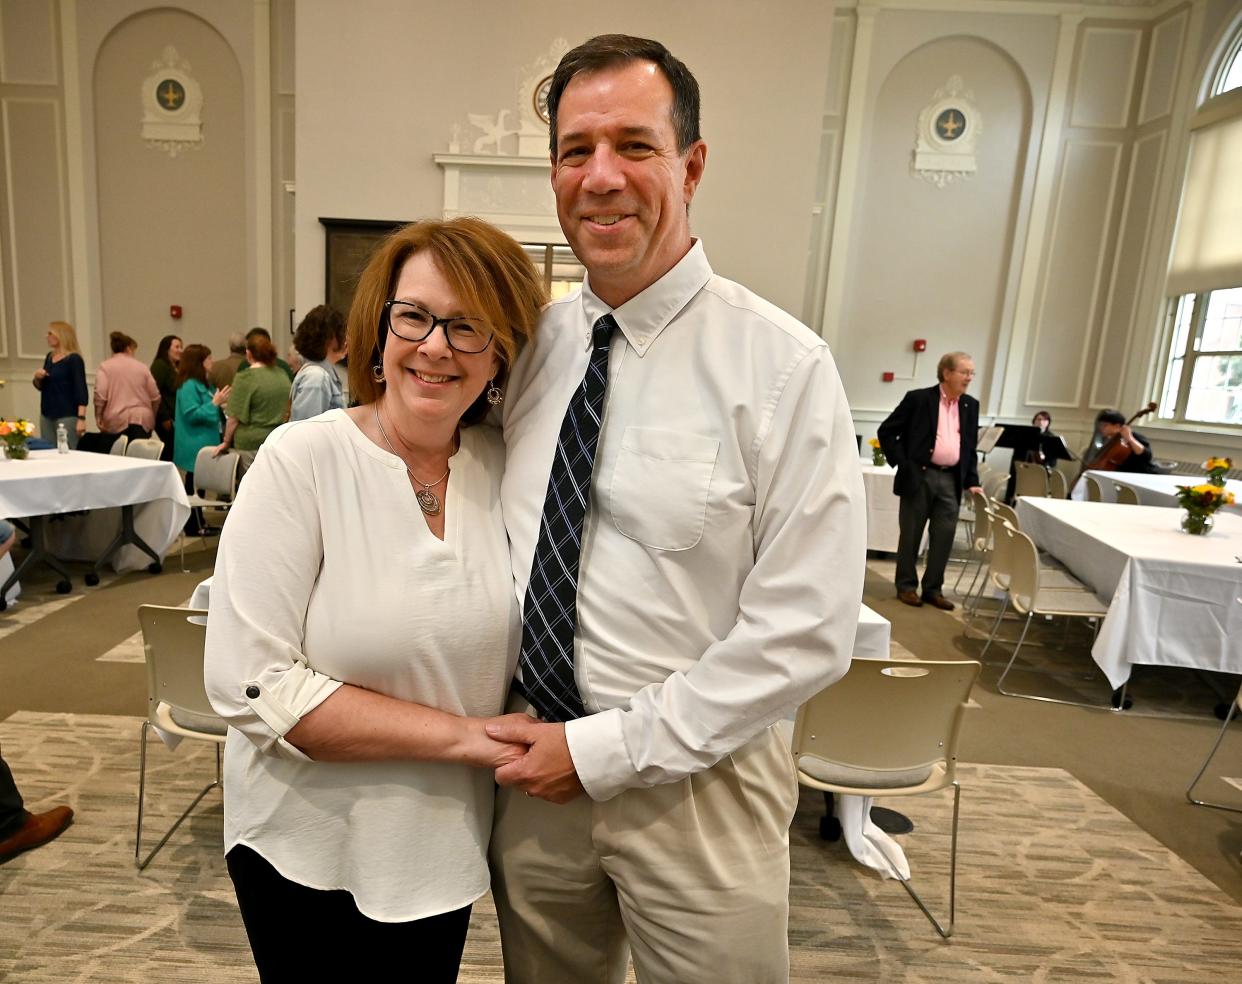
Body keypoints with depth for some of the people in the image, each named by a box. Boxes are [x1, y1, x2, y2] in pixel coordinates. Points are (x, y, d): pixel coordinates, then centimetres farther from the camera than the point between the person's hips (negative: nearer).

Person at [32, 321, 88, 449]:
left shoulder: (74, 359, -9)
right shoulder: (49, 357, 12)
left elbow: (81, 390, -15)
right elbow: (40, 387, 23)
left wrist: (81, 418, -23)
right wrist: (37, 377, 0)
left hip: (67, 416, -7)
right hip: (46, 415, 7)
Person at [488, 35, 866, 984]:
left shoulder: (782, 365, -16)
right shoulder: (531, 344, 0)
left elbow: (805, 631, -17)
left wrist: (604, 750, -15)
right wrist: (498, 725, -2)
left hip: (696, 782, -4)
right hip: (535, 768, 5)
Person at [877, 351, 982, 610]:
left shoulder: (971, 406, 11)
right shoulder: (918, 399, -4)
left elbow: (970, 448, 16)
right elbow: (886, 431, -4)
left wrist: (972, 481, 8)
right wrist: (902, 463, -9)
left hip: (950, 479, 4)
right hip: (919, 475, -4)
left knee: (944, 537, 5)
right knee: (911, 535, 5)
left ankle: (933, 588, 17)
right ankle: (907, 586, 18)